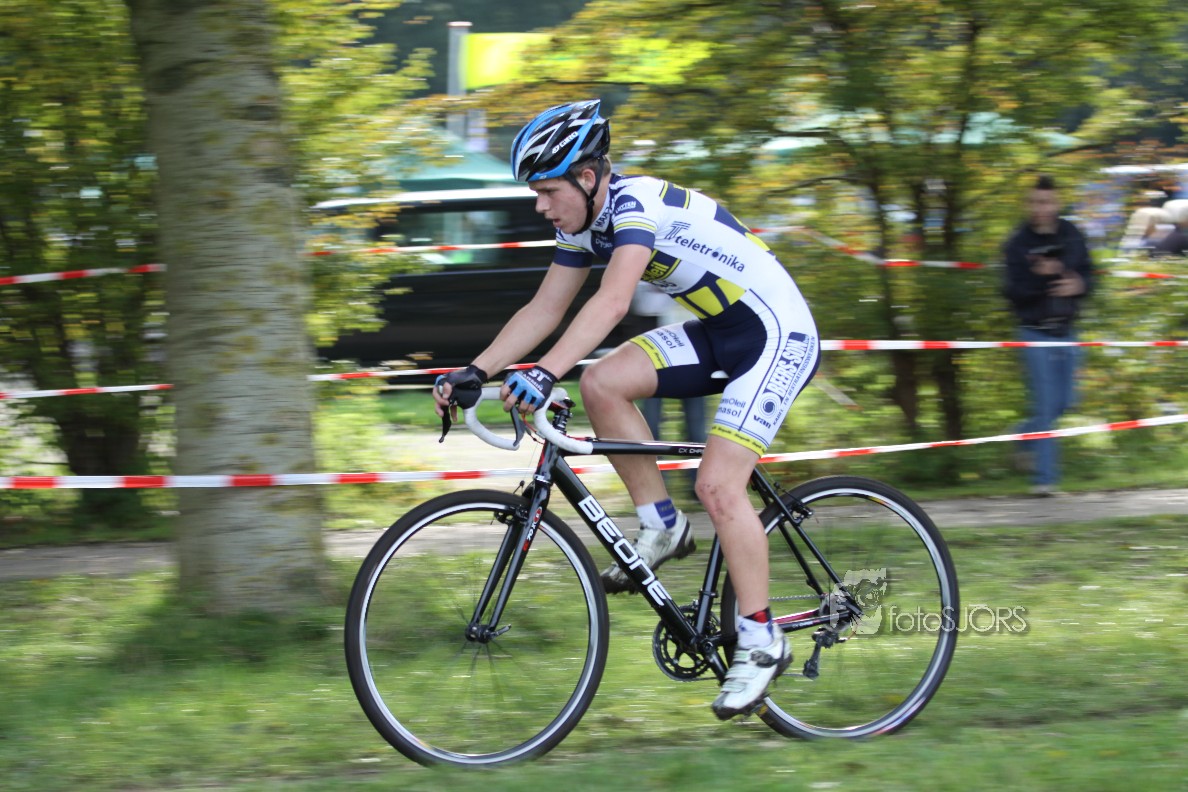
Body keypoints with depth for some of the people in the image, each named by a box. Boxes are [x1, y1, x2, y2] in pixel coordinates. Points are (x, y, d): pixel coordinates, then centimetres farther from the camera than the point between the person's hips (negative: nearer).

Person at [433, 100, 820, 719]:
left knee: (717, 485, -18)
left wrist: (544, 374, -49)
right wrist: (473, 372, -5)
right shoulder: (583, 223, 1)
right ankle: (662, 528, 3)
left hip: (779, 336, -9)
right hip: (716, 332, 9)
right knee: (601, 384, -11)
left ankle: (761, 641, -5)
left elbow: (612, 303, -39)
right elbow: (543, 311, 6)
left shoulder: (637, 202, -26)